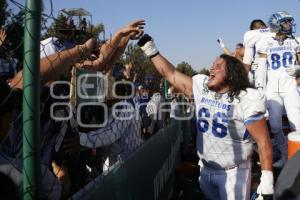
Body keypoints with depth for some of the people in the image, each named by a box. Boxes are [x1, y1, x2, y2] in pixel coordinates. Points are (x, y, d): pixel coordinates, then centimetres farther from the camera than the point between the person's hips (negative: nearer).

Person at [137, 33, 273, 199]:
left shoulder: (245, 100, -16)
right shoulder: (201, 88, -1)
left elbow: (263, 141, -16)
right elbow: (171, 75, 3)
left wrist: (267, 178, -19)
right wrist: (151, 51, -1)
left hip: (233, 173, -5)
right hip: (205, 169, 6)